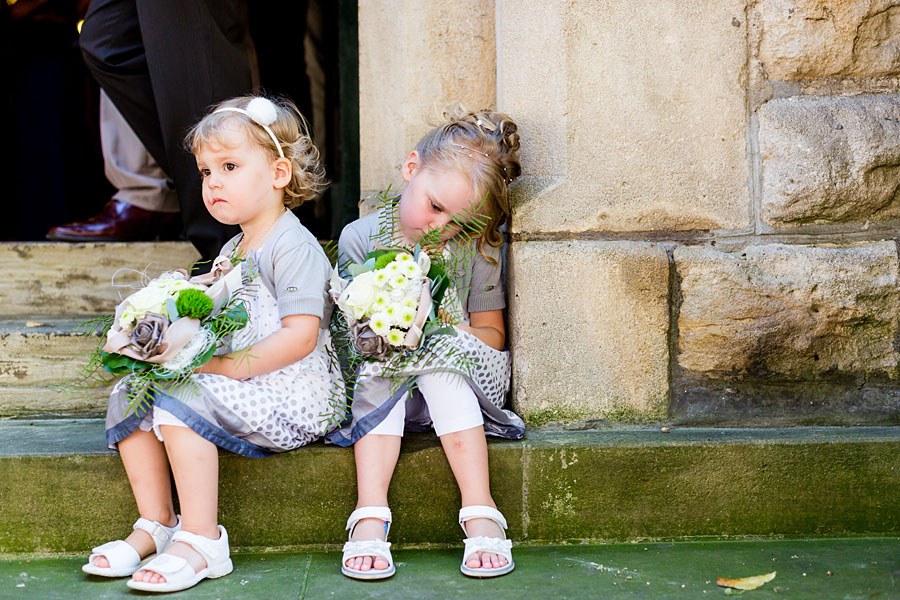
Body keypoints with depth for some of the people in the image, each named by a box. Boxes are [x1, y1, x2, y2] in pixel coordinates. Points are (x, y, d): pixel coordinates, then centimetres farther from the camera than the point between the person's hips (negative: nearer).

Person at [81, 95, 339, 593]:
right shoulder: (231, 253, 19)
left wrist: (232, 365, -24)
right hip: (239, 389, 9)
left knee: (183, 397, -28)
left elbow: (301, 335, -20)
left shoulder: (293, 247, -11)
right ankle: (156, 524, -1)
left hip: (289, 395, -9)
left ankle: (200, 540, -25)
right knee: (131, 391, -2)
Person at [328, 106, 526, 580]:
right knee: (381, 364, -33)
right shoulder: (359, 238, -3)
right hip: (381, 381, 0)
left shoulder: (476, 251, -1)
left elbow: (492, 334, 2)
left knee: (442, 367, -33)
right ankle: (370, 514, -41)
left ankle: (479, 512, -39)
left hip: (449, 371, 0)